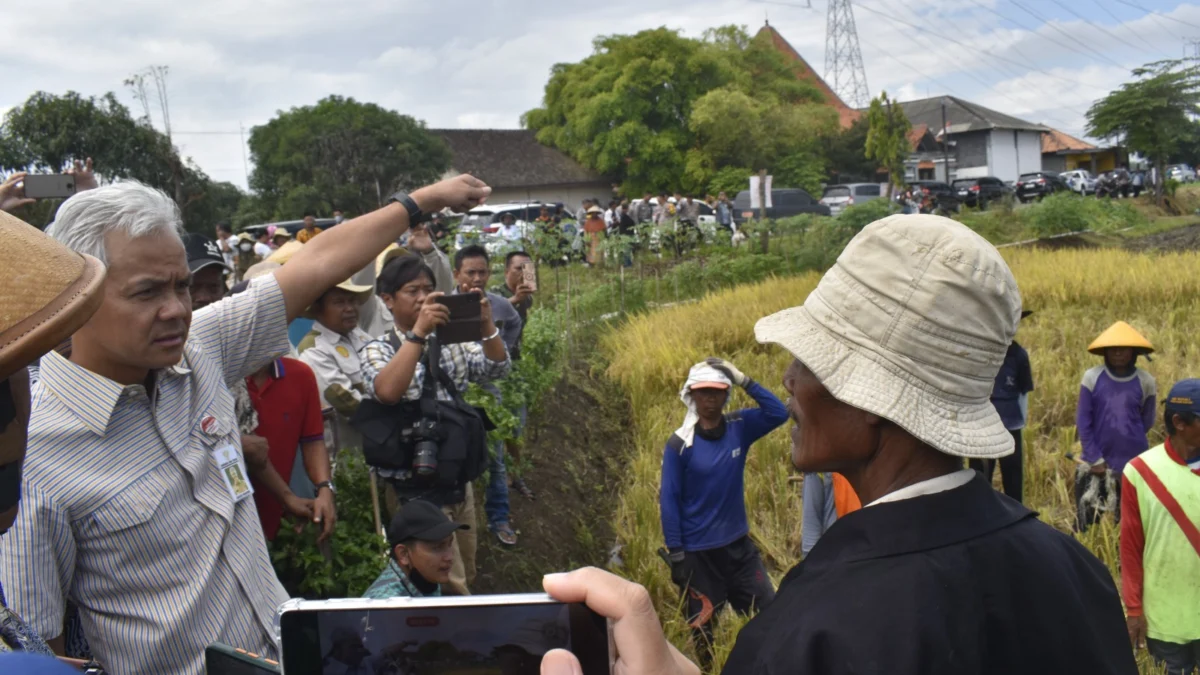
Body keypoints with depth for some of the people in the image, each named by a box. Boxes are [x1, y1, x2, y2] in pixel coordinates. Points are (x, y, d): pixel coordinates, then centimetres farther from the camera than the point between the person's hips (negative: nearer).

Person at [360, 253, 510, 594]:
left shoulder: (452, 342, 6)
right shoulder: (378, 350, -8)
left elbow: (497, 369, -2)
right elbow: (387, 391, -28)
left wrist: (486, 325, -19)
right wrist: (418, 331, -32)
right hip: (414, 486, -6)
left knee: (465, 575, 19)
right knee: (450, 587, -2)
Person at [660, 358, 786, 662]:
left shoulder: (739, 427, -3)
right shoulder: (679, 444, -14)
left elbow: (778, 413, -11)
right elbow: (669, 501, -11)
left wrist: (744, 380, -18)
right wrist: (675, 555, -12)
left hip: (739, 545, 4)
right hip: (698, 553, -4)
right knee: (702, 630, 10)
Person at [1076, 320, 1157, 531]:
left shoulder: (1145, 382, -3)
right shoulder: (1092, 377, -5)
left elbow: (1147, 421, 10)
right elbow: (1082, 421, -4)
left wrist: (1129, 440, 6)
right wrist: (1095, 459, -7)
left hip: (1133, 465, 0)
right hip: (1095, 462, 0)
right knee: (1086, 524, 7)